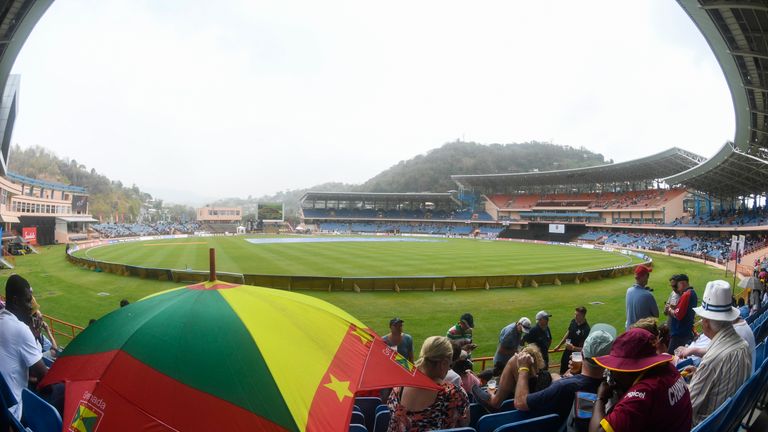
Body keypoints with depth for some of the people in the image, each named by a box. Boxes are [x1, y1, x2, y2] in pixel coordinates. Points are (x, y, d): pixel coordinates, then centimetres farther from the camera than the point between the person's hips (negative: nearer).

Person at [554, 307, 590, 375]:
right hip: (567, 352, 7)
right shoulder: (573, 321, -6)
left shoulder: (586, 329, -28)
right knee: (562, 372, 24)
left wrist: (573, 348, -37)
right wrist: (559, 345, 16)